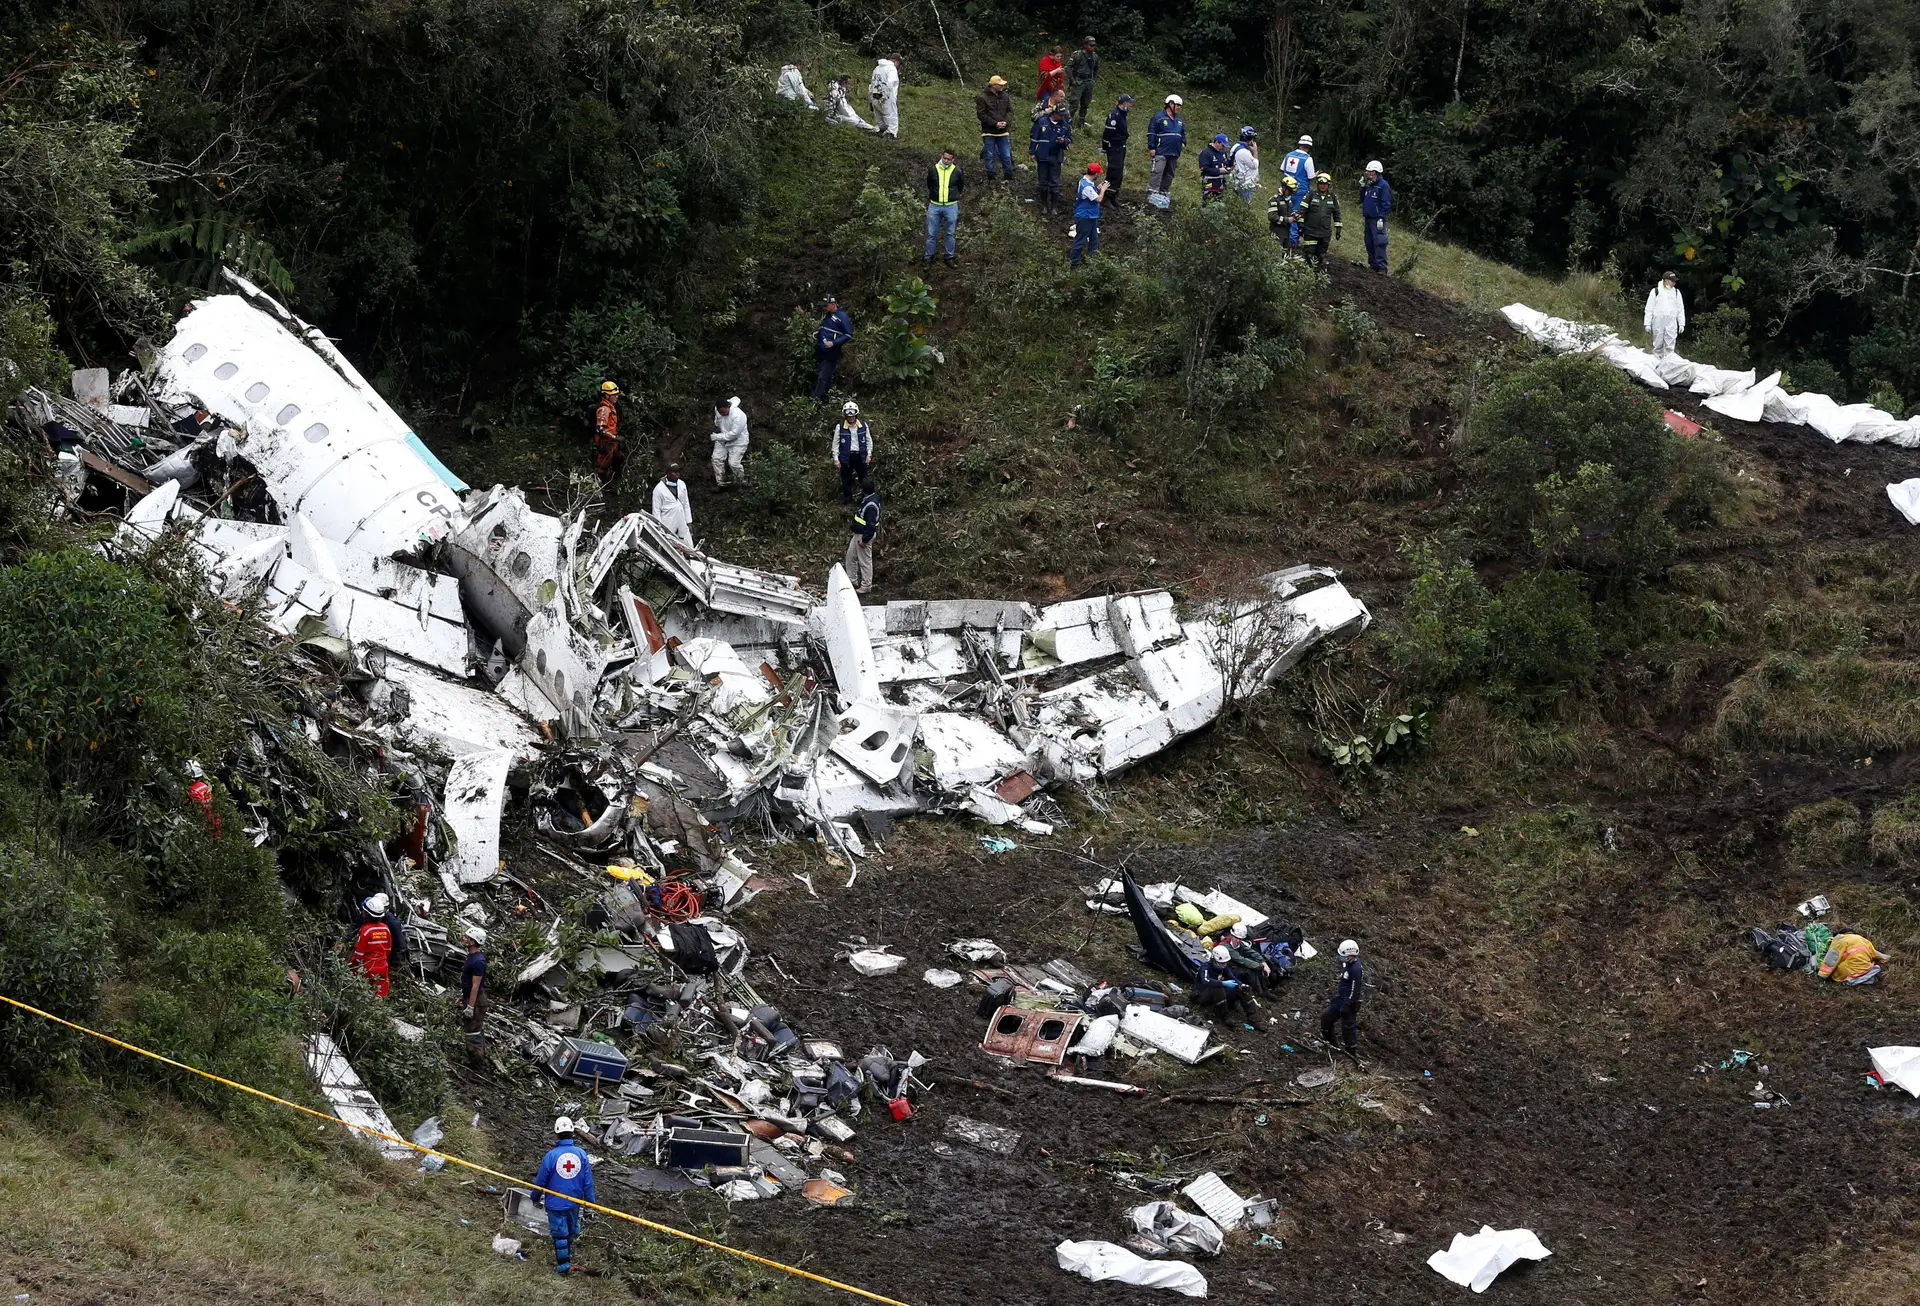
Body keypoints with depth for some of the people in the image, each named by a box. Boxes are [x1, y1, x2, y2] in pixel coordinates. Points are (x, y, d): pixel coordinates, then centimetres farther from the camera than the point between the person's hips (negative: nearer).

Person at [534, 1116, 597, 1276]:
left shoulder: (551, 1156, -20)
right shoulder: (581, 1154, -12)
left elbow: (541, 1181, -9)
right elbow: (588, 1180, -5)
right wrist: (590, 1199, 8)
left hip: (555, 1202, -3)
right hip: (574, 1201, 3)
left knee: (559, 1233, 9)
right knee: (571, 1231, 23)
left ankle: (563, 1265, 13)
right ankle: (568, 1256, 42)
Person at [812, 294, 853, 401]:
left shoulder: (842, 317, -12)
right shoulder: (827, 315, 14)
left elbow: (849, 335, -13)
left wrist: (833, 343, -20)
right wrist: (817, 333, 10)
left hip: (831, 354, -9)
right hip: (820, 352, 9)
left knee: (823, 378, -9)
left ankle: (815, 400, -8)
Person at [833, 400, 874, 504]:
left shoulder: (863, 426, -1)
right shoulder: (840, 427, -6)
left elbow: (868, 441, 8)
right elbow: (836, 444, -1)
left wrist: (869, 454, 2)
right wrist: (836, 458, -5)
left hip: (860, 456, 1)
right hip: (846, 457, -1)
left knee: (864, 479, 8)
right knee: (846, 480, 8)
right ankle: (847, 499, 21)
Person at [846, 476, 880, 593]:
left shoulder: (871, 505, -29)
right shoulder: (868, 498, 2)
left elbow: (871, 525, -27)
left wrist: (864, 539, -22)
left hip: (865, 535, -11)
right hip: (858, 534, 11)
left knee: (865, 561, 4)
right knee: (850, 556, 20)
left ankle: (866, 586, 17)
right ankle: (852, 580, 34)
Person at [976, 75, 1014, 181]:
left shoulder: (1005, 97, 7)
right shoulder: (982, 97, -8)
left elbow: (1010, 111, 11)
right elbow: (981, 114, -11)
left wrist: (1005, 122, -10)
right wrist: (995, 124, -16)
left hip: (1003, 132, 4)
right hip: (989, 132, -4)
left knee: (1006, 156, 6)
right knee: (989, 156, 3)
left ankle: (1009, 177, 15)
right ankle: (991, 178, 11)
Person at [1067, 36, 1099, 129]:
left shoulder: (1095, 57, 6)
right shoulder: (1078, 55, -13)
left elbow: (1097, 69, 23)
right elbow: (1069, 67, -11)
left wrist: (1095, 79, 15)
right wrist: (1072, 80, -12)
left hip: (1089, 83, 6)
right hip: (1078, 82, -6)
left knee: (1085, 105, 10)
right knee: (1074, 104, -11)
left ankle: (1082, 124, 20)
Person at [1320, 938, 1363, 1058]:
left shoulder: (1355, 969, -27)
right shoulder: (1347, 964, 4)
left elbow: (1355, 991, -25)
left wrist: (1346, 1006, -23)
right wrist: (1335, 995, 25)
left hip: (1350, 1002, -10)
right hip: (1341, 998, 10)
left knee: (1348, 1027, -2)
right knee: (1326, 1017, 17)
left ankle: (1353, 1052, 10)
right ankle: (1327, 1040, 34)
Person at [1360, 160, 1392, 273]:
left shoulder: (1383, 186, -9)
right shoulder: (1369, 185, 15)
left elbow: (1386, 204, -13)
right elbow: (1362, 200, 21)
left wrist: (1381, 218, -18)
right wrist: (1362, 188, 9)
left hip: (1377, 220, -9)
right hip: (1368, 218, 9)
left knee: (1379, 243, -12)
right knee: (1369, 243, 11)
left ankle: (1381, 267, -14)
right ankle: (1372, 264, 19)